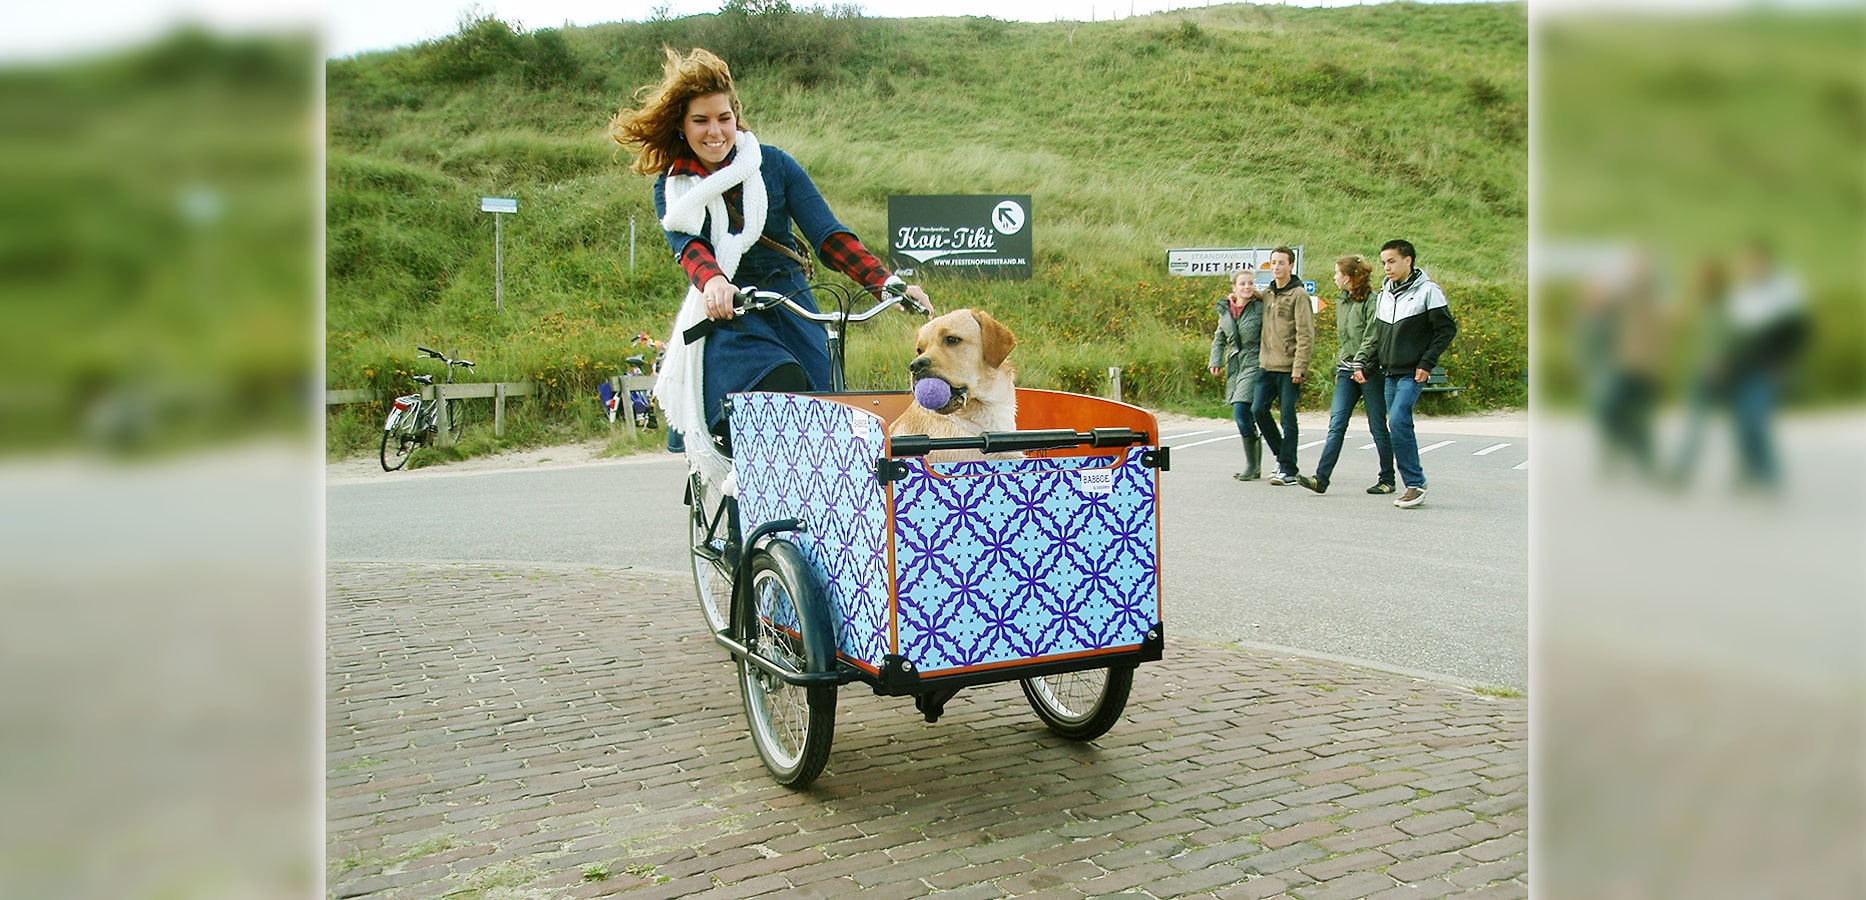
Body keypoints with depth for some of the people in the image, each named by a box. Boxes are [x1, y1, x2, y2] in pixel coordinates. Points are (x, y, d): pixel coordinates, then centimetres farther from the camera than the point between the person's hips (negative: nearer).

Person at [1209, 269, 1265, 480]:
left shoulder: (1260, 308, -6)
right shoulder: (1225, 309, 9)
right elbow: (1219, 338, 19)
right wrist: (1215, 360, 7)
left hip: (1254, 365, -6)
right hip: (1234, 366, 6)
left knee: (1241, 410, -17)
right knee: (1247, 416, 9)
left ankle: (1252, 464, -8)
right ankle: (1255, 466, 18)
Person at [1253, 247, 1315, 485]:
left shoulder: (1299, 295, -5)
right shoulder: (1266, 294, 14)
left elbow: (1305, 334, -10)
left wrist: (1299, 368, -16)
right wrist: (1261, 357, 9)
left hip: (1289, 367, -6)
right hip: (1267, 365, 6)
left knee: (1288, 416, -3)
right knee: (1259, 409, 0)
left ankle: (1288, 469, 4)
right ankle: (1281, 454, 19)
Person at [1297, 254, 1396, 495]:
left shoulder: (1372, 301, -10)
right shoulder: (1341, 302, 16)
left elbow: (1372, 337, -18)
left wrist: (1361, 365, -25)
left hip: (1370, 371, -7)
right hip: (1346, 372, 7)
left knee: (1378, 427, 2)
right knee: (1336, 425, -4)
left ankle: (1387, 479, 15)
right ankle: (1321, 478, -11)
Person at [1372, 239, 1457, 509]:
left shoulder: (1428, 291, -6)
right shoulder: (1385, 293, 14)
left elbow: (1447, 329, -7)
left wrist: (1427, 363, -13)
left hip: (1413, 373, -7)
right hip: (1390, 373, 7)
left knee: (1398, 422, -18)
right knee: (1397, 426, 6)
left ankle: (1415, 484, -11)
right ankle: (1413, 484, 14)